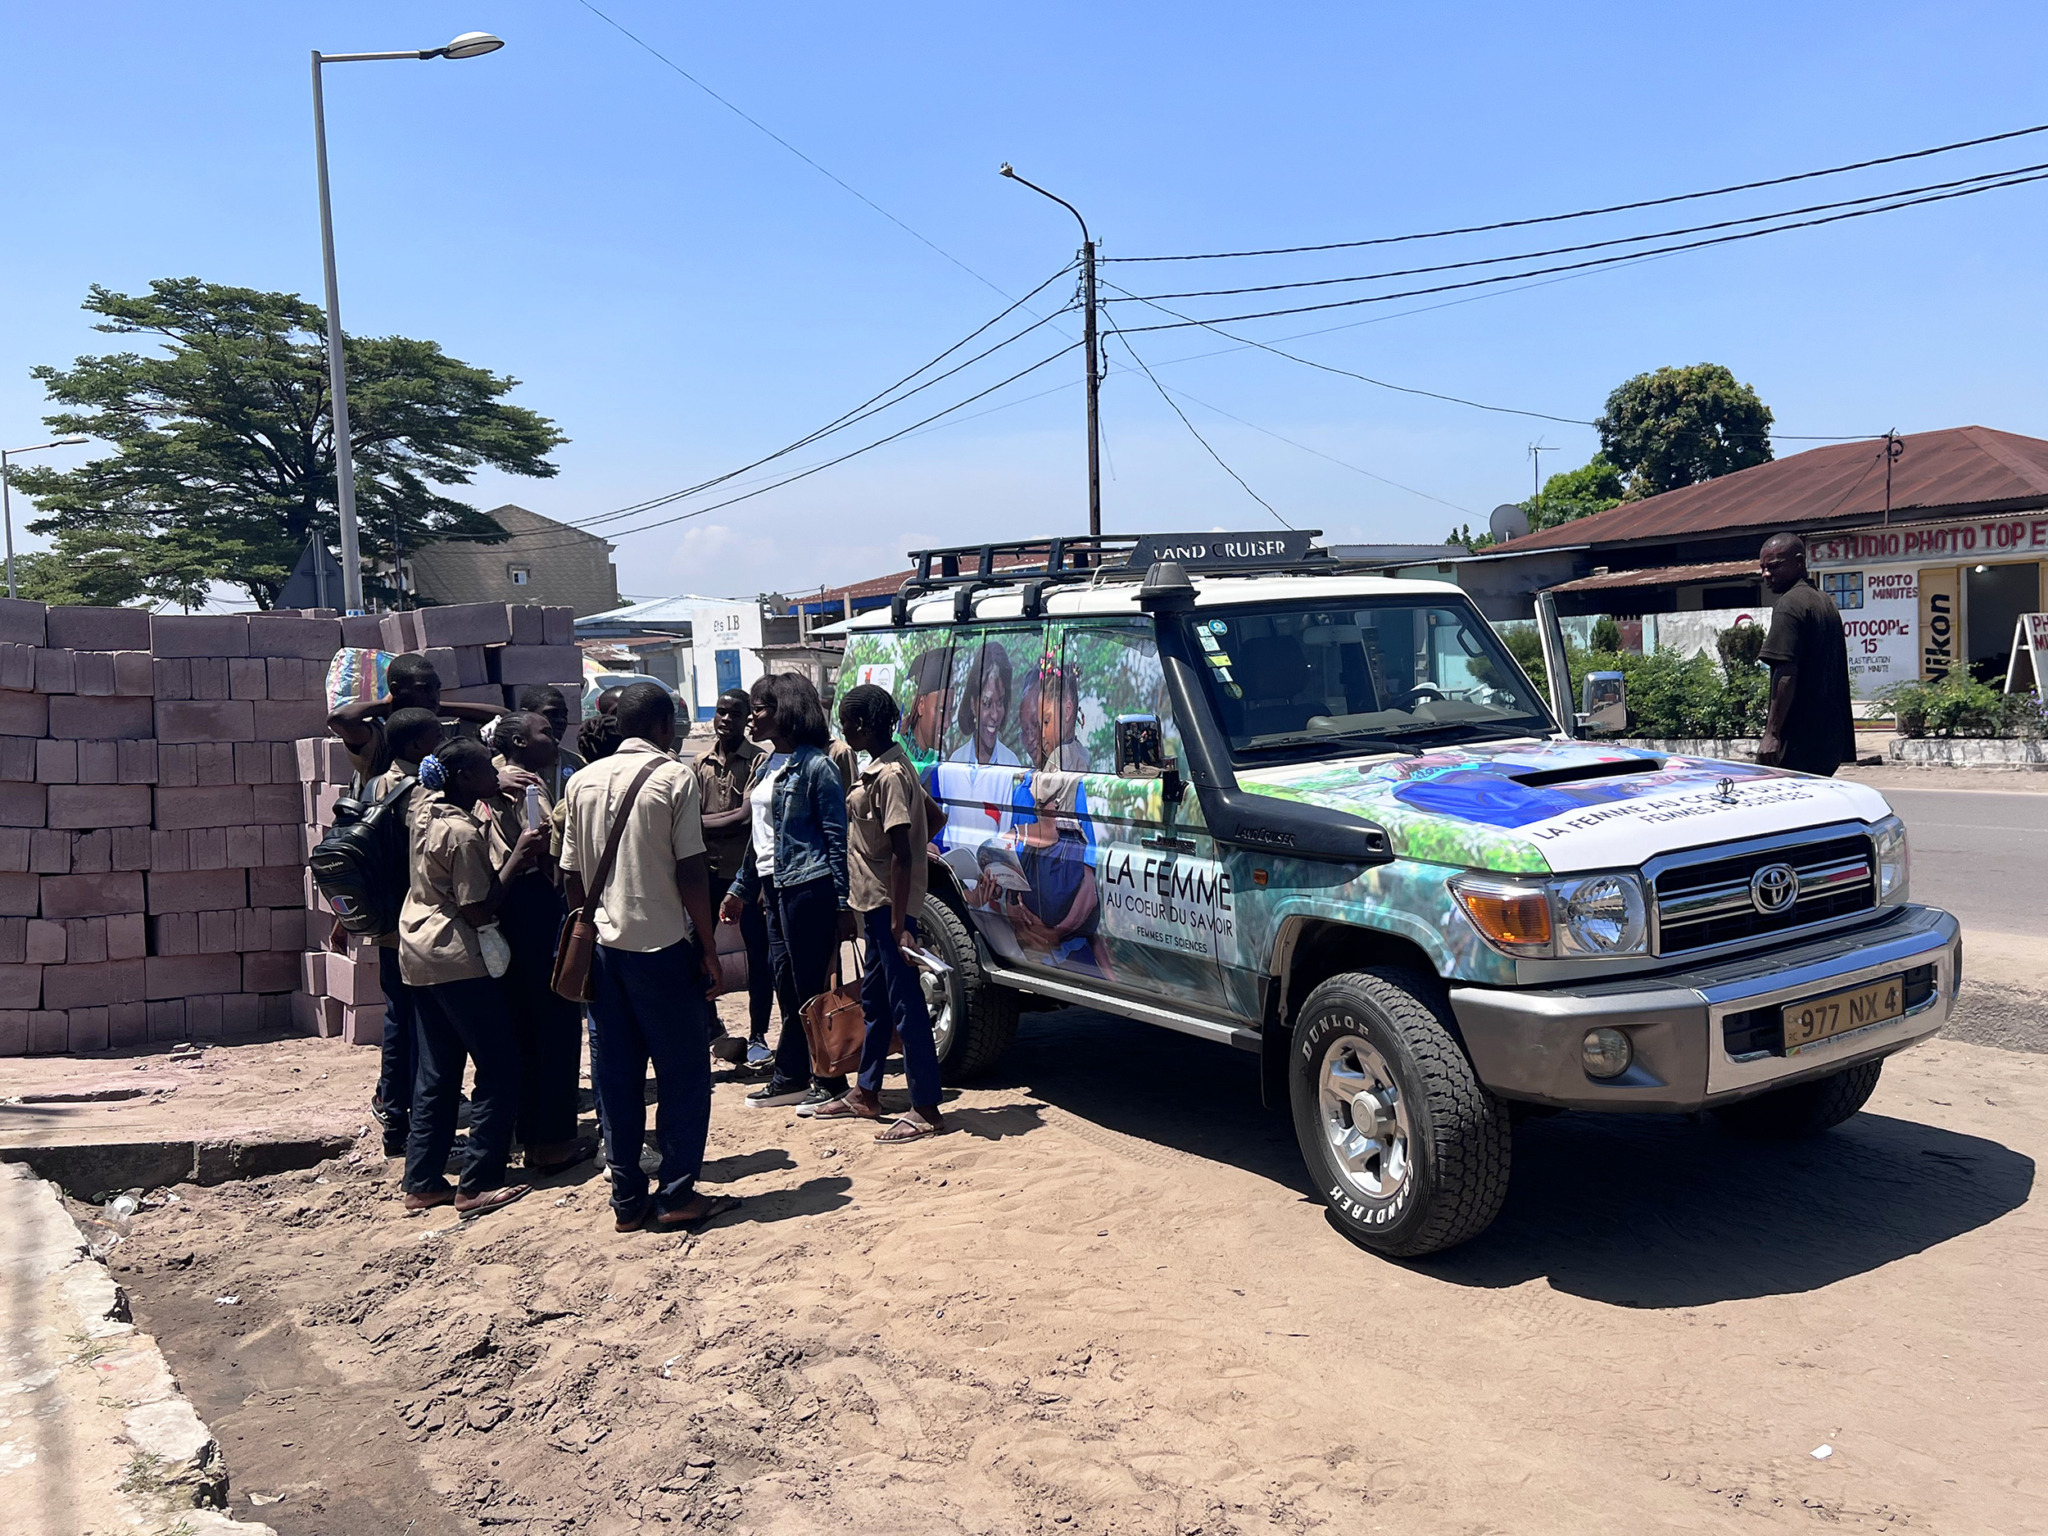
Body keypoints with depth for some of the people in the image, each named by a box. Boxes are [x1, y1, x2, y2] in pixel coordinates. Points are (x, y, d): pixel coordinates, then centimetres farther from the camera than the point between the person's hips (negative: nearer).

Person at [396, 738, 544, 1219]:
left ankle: (422, 1183, 16)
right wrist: (517, 858, -15)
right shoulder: (463, 833, -19)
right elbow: (480, 910, -18)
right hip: (456, 961, -9)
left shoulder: (426, 805, 6)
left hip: (419, 955, 9)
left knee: (436, 1074, 13)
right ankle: (478, 1185, -1)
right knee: (499, 1070, -2)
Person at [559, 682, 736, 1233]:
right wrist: (707, 948, -6)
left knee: (616, 1077, 9)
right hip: (662, 944, -5)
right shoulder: (674, 777, -8)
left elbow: (573, 876, 8)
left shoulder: (583, 781, 7)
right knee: (683, 1073, 5)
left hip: (603, 946, 5)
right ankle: (677, 1195, 7)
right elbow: (691, 871, -12)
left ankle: (626, 1199, 15)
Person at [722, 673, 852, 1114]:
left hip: (808, 887, -8)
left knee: (812, 986, -3)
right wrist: (741, 888, 21)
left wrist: (843, 902, -16)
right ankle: (790, 1077, 22)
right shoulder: (765, 765, 14)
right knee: (787, 986, 13)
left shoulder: (815, 766, -11)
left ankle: (830, 1082, 7)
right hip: (774, 888, 8)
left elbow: (837, 836, -13)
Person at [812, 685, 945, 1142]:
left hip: (891, 906, -11)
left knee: (906, 1005, -5)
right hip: (874, 903, 11)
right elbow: (935, 818, 19)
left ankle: (926, 1111, 2)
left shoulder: (890, 776, -19)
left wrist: (898, 924, -24)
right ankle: (865, 1095, 32)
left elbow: (901, 855, -22)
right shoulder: (878, 770, 11)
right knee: (874, 999, 19)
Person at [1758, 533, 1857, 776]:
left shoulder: (1789, 604, -11)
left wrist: (1772, 733, -19)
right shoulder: (1827, 602, 19)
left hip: (1797, 740, -10)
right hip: (1829, 741, 10)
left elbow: (1786, 674, -19)